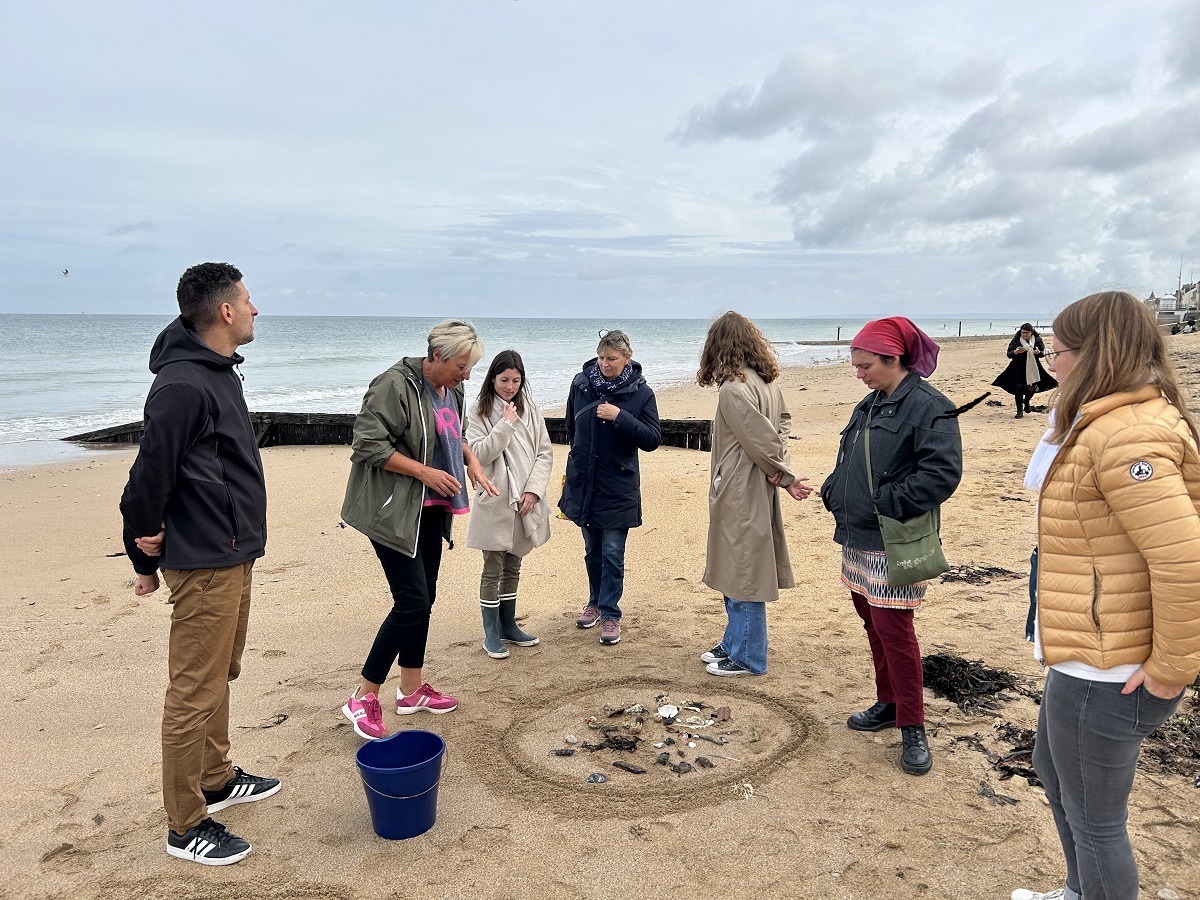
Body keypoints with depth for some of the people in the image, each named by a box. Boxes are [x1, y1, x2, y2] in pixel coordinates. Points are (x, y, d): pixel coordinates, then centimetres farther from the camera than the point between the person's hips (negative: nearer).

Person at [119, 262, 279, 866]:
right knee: (195, 692, 1)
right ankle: (185, 827, 14)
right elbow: (150, 473, -20)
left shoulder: (218, 371, 12)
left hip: (233, 555, 10)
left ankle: (217, 779, 38)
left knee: (219, 676, 21)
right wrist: (147, 553, -7)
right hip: (203, 564, -10)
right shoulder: (182, 385, -21)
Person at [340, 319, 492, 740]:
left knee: (424, 598, 13)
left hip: (431, 511, 9)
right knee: (412, 602, -11)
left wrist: (471, 461, 6)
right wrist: (424, 472, -21)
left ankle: (411, 688, 27)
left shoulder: (451, 391, 9)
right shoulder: (395, 385, -18)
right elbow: (368, 444, -20)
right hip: (394, 511, -9)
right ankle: (363, 698, 3)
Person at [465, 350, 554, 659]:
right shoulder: (481, 413, -4)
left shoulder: (530, 410, 5)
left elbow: (545, 454, 3)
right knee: (493, 570, 3)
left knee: (513, 568, 16)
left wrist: (533, 490, -8)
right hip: (495, 504, -4)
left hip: (524, 504, 4)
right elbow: (478, 454, -14)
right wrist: (506, 425, -19)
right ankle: (492, 635, 15)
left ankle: (508, 626, 29)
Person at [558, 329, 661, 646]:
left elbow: (652, 439, -13)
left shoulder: (641, 393, -8)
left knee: (612, 554, -2)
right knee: (592, 551, 17)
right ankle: (596, 602, 34)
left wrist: (619, 417, -21)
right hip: (583, 482, 4)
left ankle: (610, 614, 10)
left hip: (618, 488, -3)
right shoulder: (581, 383, 1)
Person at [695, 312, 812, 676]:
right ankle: (734, 643, 32)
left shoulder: (733, 389, -20)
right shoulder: (766, 382, 7)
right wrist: (782, 470, 1)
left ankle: (747, 657, 16)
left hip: (739, 496, -9)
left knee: (741, 575, 3)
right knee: (738, 571, 19)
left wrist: (784, 476, -5)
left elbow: (764, 440, -22)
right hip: (754, 493, 9)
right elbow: (783, 422, 15)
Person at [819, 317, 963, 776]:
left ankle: (913, 729, 8)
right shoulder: (868, 405, 13)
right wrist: (833, 491, 4)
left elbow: (943, 472, -22)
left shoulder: (927, 406, -14)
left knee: (893, 630, -5)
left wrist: (888, 503, -21)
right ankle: (888, 704, 32)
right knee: (872, 624, 17)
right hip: (857, 538, 9)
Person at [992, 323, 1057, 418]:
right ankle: (1020, 411, 1)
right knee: (1018, 387, -8)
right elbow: (1009, 354, -4)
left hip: (1033, 368, 1)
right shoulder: (1015, 340, -4)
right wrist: (1015, 352, -26)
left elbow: (1043, 353, 3)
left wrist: (1038, 352, -20)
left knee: (1031, 388, 3)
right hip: (1018, 368, -1)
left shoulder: (1037, 340, -1)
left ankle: (1026, 401, 39)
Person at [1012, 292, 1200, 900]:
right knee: (1054, 774, 28)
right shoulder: (1116, 423, 11)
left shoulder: (1125, 435, -24)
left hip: (1103, 674, -11)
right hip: (1084, 659, 11)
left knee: (1094, 822, 7)